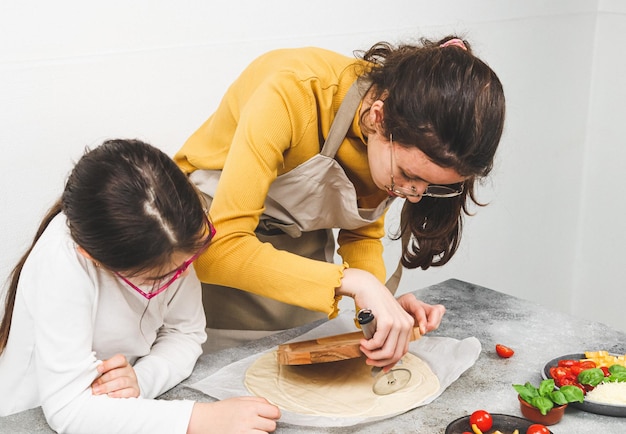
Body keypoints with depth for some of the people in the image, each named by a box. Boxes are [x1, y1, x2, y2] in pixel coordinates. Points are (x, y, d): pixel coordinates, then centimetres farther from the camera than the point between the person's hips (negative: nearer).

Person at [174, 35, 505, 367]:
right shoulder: (293, 93, -35)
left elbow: (362, 233, -2)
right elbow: (218, 248, -39)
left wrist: (381, 299, -21)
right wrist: (352, 282, -44)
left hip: (298, 247, 5)